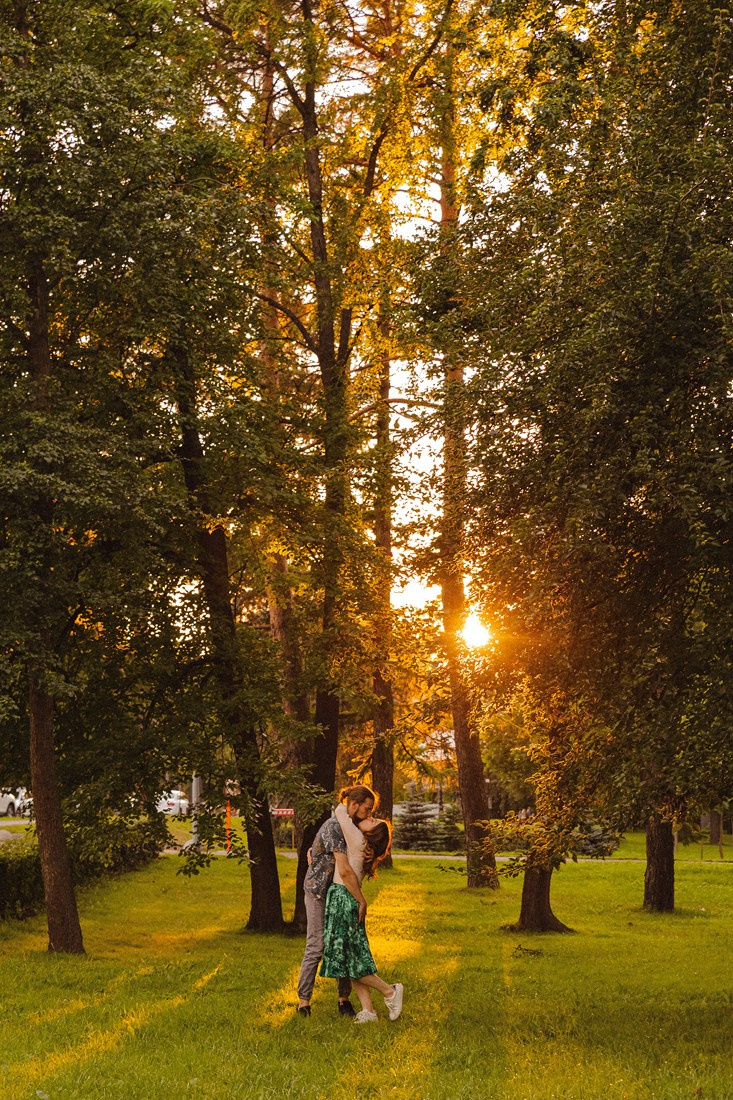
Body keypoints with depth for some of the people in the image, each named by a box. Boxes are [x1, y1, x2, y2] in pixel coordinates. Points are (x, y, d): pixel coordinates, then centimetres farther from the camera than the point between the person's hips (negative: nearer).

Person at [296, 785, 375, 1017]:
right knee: (316, 947, -7)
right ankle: (303, 1001, 2)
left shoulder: (352, 826, 4)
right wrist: (362, 901, -27)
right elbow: (345, 870, -33)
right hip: (318, 893, -8)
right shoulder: (333, 828, -26)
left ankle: (344, 999, 11)